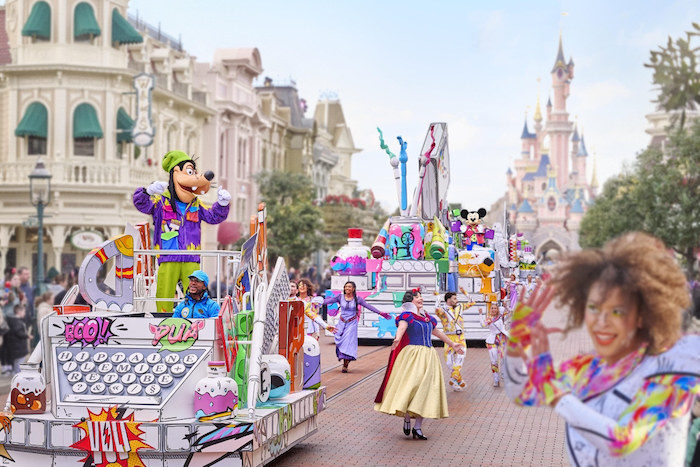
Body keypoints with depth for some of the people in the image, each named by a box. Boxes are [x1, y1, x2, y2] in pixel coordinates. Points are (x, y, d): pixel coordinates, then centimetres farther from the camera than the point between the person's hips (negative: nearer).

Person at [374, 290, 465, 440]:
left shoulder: (427, 317, 18)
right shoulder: (407, 315, -4)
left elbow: (437, 332, 32)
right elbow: (402, 327, -26)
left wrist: (452, 345, 41)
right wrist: (397, 339, -48)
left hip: (429, 356, 6)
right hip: (413, 354, -6)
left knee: (425, 388, 1)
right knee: (411, 385, -16)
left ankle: (418, 427, 2)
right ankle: (407, 419, 0)